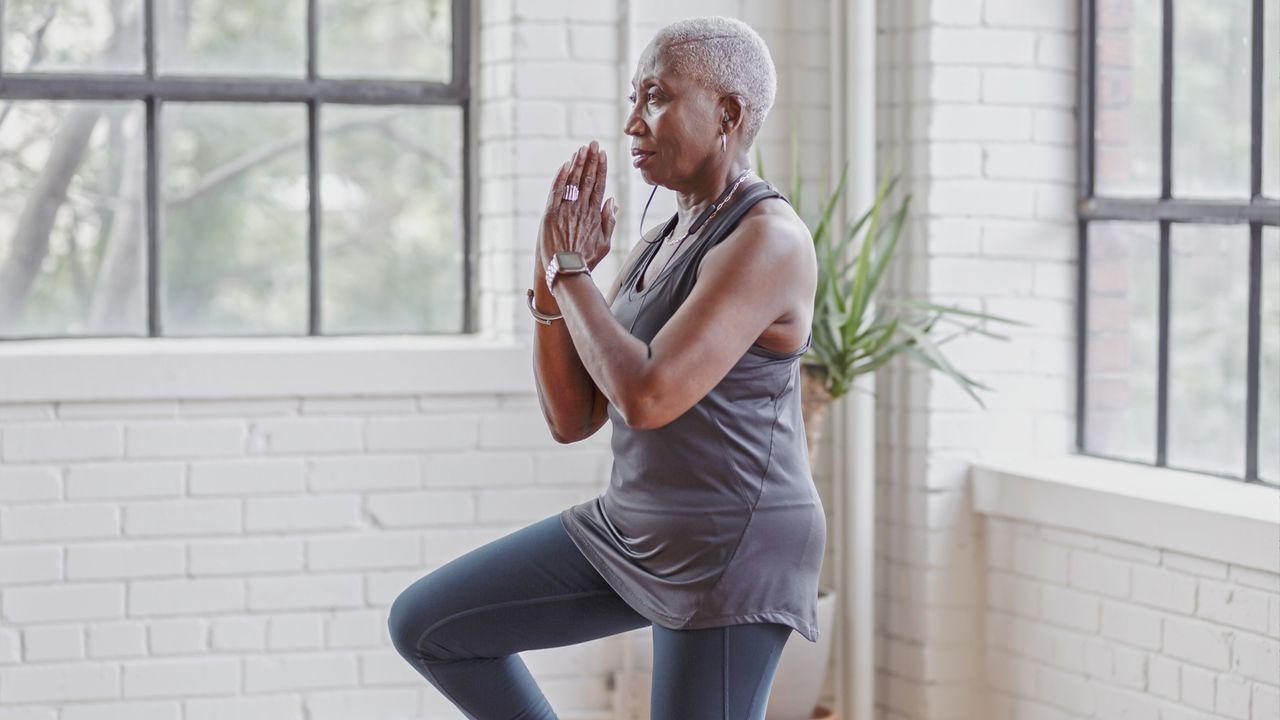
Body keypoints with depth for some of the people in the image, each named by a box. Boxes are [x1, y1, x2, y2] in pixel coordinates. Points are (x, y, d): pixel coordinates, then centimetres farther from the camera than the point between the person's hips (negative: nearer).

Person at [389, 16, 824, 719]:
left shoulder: (767, 241, -19)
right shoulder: (658, 247, 11)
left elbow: (647, 397, -28)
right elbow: (570, 418, 8)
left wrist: (568, 269, -14)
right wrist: (554, 274, -5)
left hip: (732, 556, -9)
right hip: (641, 533, 9)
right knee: (423, 625, 6)